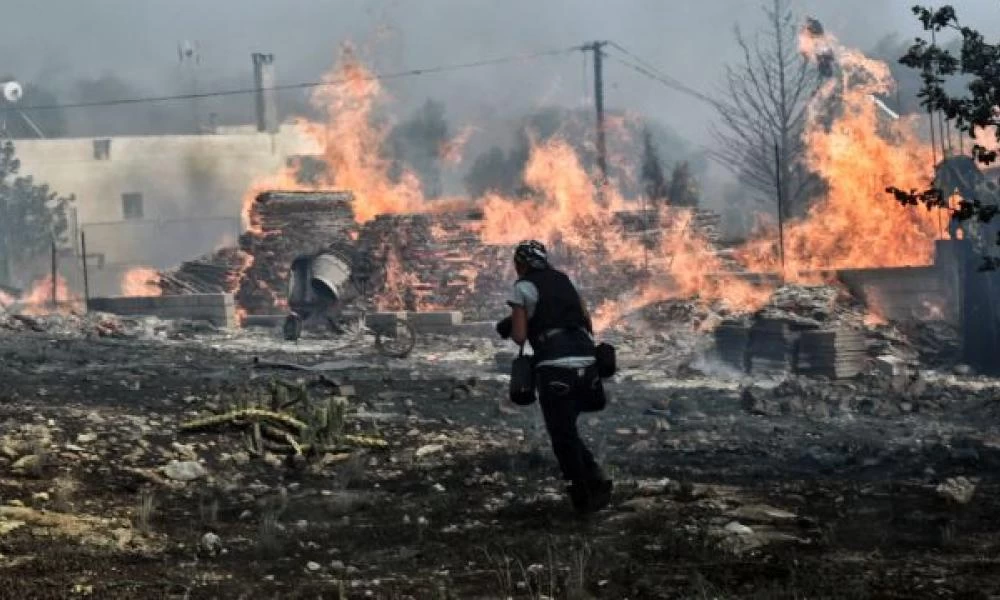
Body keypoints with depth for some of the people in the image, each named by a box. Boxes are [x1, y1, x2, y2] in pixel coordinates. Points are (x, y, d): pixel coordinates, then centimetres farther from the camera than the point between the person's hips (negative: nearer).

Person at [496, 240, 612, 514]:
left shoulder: (522, 288, 3)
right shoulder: (564, 281, 20)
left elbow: (519, 337, -2)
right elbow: (588, 322, 20)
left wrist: (509, 329, 18)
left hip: (554, 367, -6)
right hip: (586, 363, 6)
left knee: (562, 435, 6)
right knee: (567, 430, 21)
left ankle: (584, 495, 7)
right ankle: (595, 478, 7)